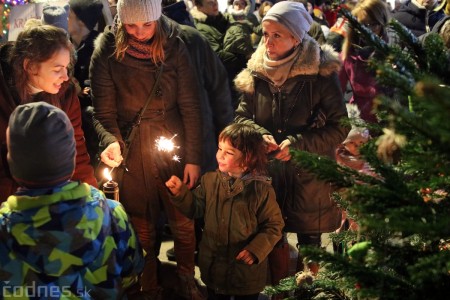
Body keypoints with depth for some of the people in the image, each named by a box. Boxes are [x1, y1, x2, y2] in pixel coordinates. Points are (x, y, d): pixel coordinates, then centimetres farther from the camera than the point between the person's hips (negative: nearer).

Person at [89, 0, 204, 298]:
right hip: (132, 153, -1)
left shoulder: (174, 47, -7)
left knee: (184, 223, 12)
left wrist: (193, 158, -6)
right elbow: (103, 112, -7)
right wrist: (111, 141, -27)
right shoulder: (107, 53, -9)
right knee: (143, 228, 13)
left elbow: (190, 106, -4)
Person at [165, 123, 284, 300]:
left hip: (247, 271, -3)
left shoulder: (262, 189, -17)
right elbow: (195, 209, 6)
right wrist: (180, 193, -10)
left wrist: (255, 251, -21)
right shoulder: (210, 180, -5)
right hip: (214, 266, 4)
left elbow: (273, 226, -10)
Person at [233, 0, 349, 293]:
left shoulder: (322, 73, -16)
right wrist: (260, 135, -14)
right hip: (267, 170, 3)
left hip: (310, 173, -3)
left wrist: (298, 143, -23)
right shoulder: (257, 71, -4)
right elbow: (242, 116, 7)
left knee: (309, 238, 13)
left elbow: (339, 128, -12)